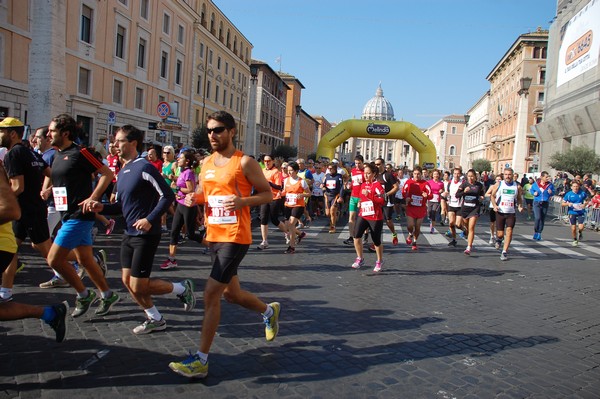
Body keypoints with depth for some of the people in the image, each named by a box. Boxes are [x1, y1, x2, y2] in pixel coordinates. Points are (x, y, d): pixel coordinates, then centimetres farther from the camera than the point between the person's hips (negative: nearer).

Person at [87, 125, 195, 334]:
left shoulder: (144, 168, -15)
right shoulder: (123, 171, 12)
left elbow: (167, 195, -18)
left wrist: (150, 219, -23)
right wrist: (102, 207, 0)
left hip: (146, 235, -9)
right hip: (129, 234, 9)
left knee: (138, 286, -6)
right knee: (127, 281, 11)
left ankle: (183, 288, 15)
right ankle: (155, 319, 26)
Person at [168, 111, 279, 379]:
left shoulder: (244, 162, -9)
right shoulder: (207, 162, 11)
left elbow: (267, 194, -5)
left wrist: (242, 201, -22)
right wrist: (196, 198, -1)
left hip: (235, 238, -8)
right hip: (214, 236, 8)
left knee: (211, 294, -11)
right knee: (231, 293, 18)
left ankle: (201, 361, 0)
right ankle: (270, 310, 46)